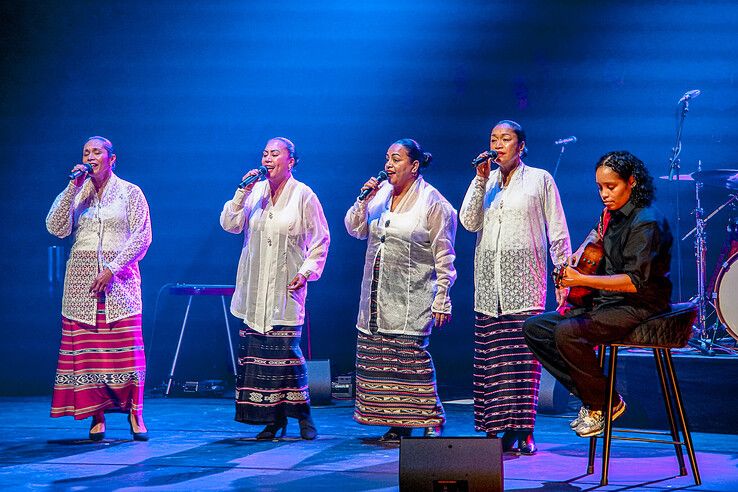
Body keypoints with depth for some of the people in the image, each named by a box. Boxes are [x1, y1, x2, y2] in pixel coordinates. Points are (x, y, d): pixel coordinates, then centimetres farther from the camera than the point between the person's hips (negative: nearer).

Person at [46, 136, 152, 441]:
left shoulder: (130, 192, 4)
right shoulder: (76, 194, 12)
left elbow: (141, 237, -3)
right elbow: (56, 228, -2)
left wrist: (112, 269, -12)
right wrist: (74, 187, -6)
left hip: (119, 277, -3)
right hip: (82, 279, 3)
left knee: (126, 346, -8)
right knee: (86, 347, -3)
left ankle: (135, 413, -1)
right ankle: (97, 416, 0)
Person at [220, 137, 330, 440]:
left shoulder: (303, 196, -1)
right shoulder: (254, 193, 10)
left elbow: (320, 239, 1)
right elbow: (229, 224, 2)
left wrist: (306, 272, -9)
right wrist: (242, 191, -7)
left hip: (286, 289, -4)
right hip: (255, 289, 4)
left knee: (286, 348, -11)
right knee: (255, 350, 1)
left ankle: (302, 415, 4)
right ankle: (273, 419, 8)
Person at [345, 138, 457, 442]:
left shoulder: (433, 202, -6)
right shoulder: (380, 192, 11)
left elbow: (444, 256, -6)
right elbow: (355, 230, 14)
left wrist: (442, 299, -10)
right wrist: (363, 201, -3)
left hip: (412, 298, -6)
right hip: (377, 293, 6)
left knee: (411, 354, -12)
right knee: (380, 356, 3)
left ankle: (432, 421, -2)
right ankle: (398, 425, 10)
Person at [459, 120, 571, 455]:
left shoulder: (540, 180, 6)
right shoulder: (486, 181, 16)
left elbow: (558, 232, 5)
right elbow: (469, 222, 2)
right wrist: (481, 180, -3)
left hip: (524, 280, -3)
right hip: (489, 280, 4)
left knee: (523, 355, -10)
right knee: (490, 356, -1)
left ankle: (522, 431, -8)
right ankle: (493, 427, 3)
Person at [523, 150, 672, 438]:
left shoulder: (647, 223, -18)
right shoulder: (612, 214, 10)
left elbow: (634, 282, -25)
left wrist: (582, 280, -30)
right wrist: (581, 251, 16)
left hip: (638, 308, -10)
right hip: (605, 303, 10)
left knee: (567, 333, -30)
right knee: (534, 328, 2)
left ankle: (605, 404, -10)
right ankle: (590, 395, 3)